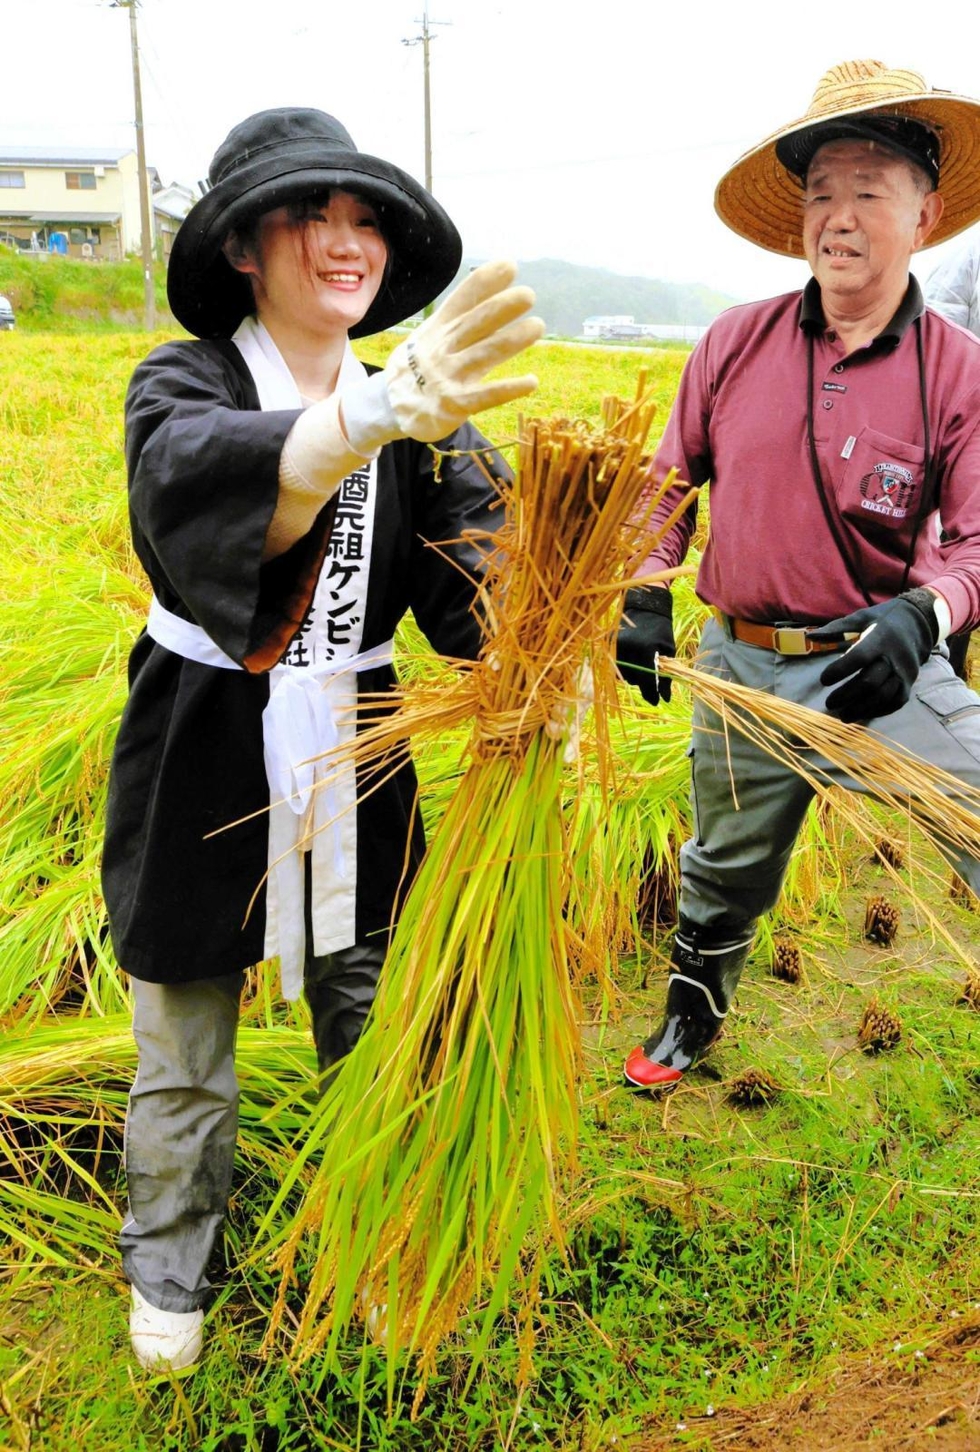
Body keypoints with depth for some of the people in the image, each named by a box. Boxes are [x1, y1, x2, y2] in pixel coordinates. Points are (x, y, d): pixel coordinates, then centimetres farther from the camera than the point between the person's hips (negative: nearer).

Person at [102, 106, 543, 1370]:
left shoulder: (419, 407, 0)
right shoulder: (182, 385, -11)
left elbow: (474, 565, -16)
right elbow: (202, 480, -36)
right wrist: (375, 417, -56)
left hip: (355, 755, 3)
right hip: (205, 756, -3)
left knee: (368, 1017, 16)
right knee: (184, 1045, 11)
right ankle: (166, 1265, 38)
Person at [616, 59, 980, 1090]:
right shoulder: (736, 342, -2)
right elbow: (672, 477, 11)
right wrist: (644, 596, 1)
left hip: (882, 667, -2)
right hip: (741, 664, 2)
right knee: (723, 871, 21)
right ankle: (692, 1016, 50)